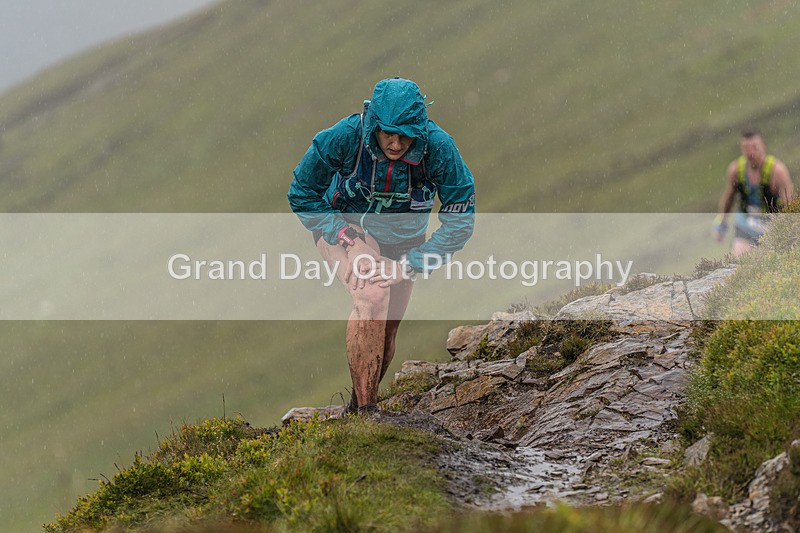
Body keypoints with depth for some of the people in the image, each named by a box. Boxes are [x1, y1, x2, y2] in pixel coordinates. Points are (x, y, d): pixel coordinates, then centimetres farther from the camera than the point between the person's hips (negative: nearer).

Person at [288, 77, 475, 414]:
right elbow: (302, 195, -16)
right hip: (344, 225, -3)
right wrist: (344, 237, -27)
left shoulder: (438, 148, -30)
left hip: (402, 239, 3)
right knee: (372, 297, -29)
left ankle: (357, 404, 37)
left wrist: (409, 265, -27)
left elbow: (460, 220, -21)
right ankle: (364, 411, -23)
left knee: (387, 328, 11)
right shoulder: (344, 137, -31)